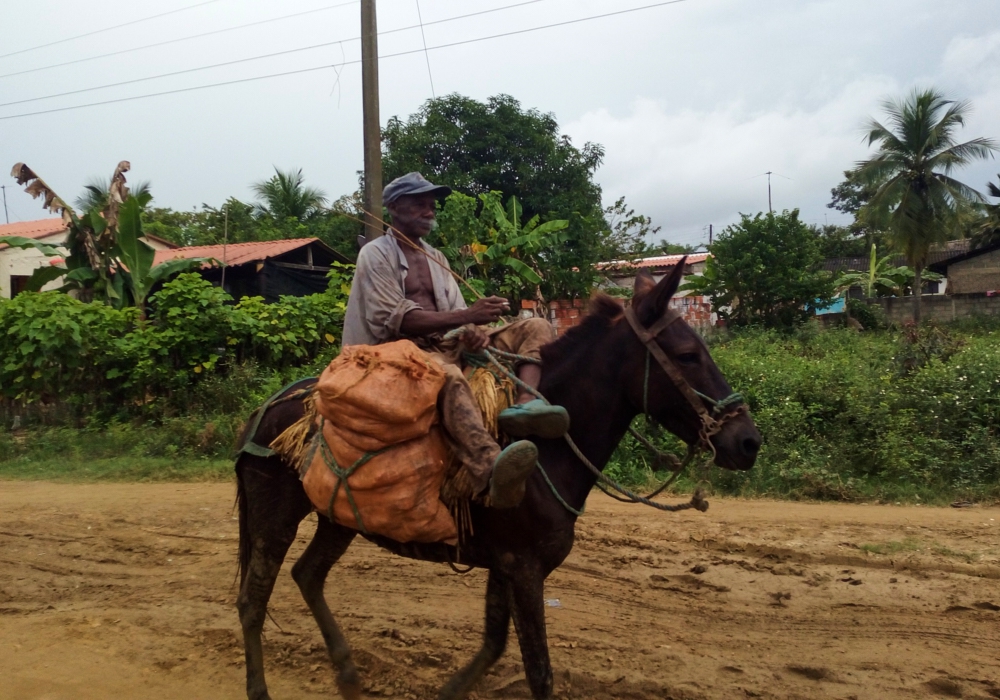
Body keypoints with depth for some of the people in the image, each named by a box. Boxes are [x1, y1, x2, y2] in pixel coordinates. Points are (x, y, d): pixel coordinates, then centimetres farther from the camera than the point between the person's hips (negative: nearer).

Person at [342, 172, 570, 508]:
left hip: (451, 344, 8)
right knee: (449, 376, -42)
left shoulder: (436, 257, 22)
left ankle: (524, 404, -36)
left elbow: (455, 311, 15)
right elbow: (392, 319, -13)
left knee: (536, 327, -5)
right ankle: (492, 469, -67)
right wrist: (466, 316, -19)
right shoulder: (376, 254, 0)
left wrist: (474, 330, -12)